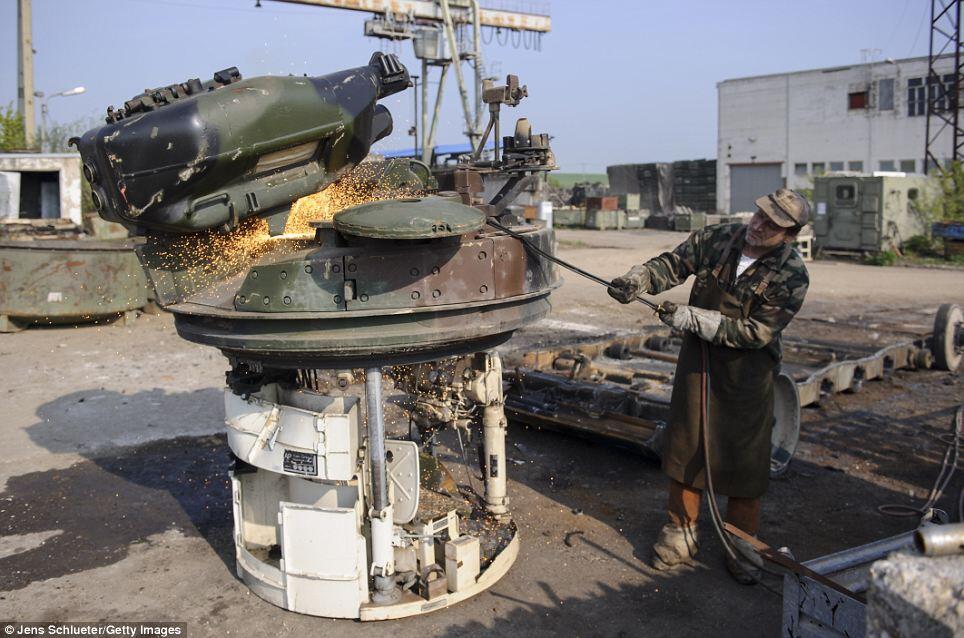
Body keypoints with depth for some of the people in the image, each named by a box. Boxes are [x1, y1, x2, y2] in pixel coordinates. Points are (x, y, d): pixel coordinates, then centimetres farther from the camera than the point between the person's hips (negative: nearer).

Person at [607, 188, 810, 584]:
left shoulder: (792, 277, -16)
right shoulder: (717, 239, -4)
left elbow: (755, 332, -21)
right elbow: (673, 264, 2)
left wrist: (691, 318, -25)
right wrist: (635, 282, -19)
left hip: (747, 374, -3)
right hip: (698, 361, 3)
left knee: (744, 458, 4)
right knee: (686, 446, 8)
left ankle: (740, 543, 23)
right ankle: (682, 531, 24)